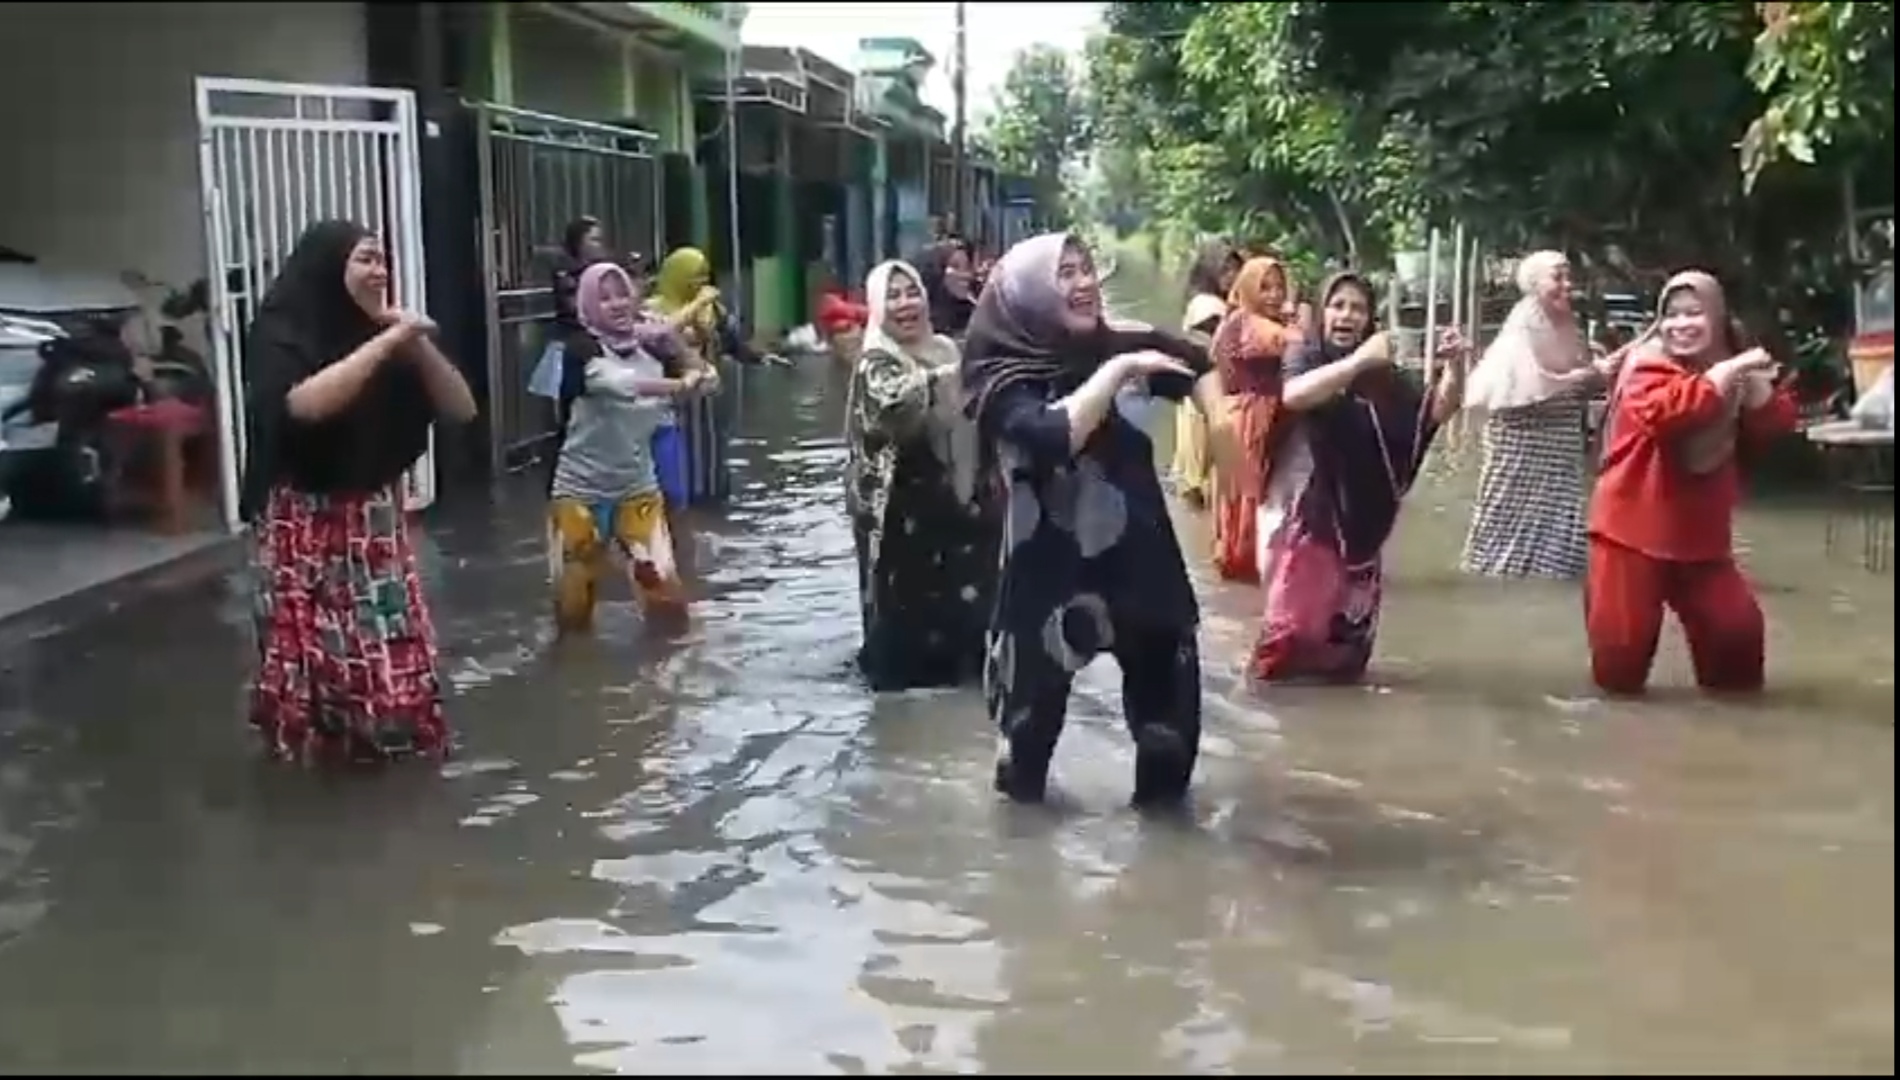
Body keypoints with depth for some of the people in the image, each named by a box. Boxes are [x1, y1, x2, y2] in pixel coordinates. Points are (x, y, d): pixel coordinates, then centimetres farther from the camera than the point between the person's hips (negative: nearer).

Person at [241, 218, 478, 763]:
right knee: (316, 655, -3)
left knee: (395, 654, 2)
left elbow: (461, 408, 4)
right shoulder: (281, 335, -9)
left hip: (378, 519, 5)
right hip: (307, 527, -5)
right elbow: (306, 403, -30)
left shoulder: (385, 333, 5)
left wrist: (417, 345, -10)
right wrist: (386, 341, -24)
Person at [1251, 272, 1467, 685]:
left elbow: (1437, 410, -3)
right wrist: (1358, 361, -36)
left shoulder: (1382, 376, 2)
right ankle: (1276, 666, 16)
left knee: (1351, 600, 10)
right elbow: (1294, 395, -27)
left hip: (1359, 509, 3)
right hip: (1303, 502, -3)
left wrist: (1454, 366, -23)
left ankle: (1337, 665, 27)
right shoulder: (1306, 358, -4)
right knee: (1297, 599, -1)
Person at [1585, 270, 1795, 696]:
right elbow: (1660, 412, -35)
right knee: (1623, 637, -4)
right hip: (1633, 528, -5)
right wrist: (1725, 373, -32)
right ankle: (1619, 679, 26)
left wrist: (1754, 384, -13)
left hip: (1700, 533, 6)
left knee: (1738, 624, 2)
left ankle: (1731, 682, 28)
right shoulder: (1649, 366, -14)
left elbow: (1772, 425, 5)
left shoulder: (1731, 368, 10)